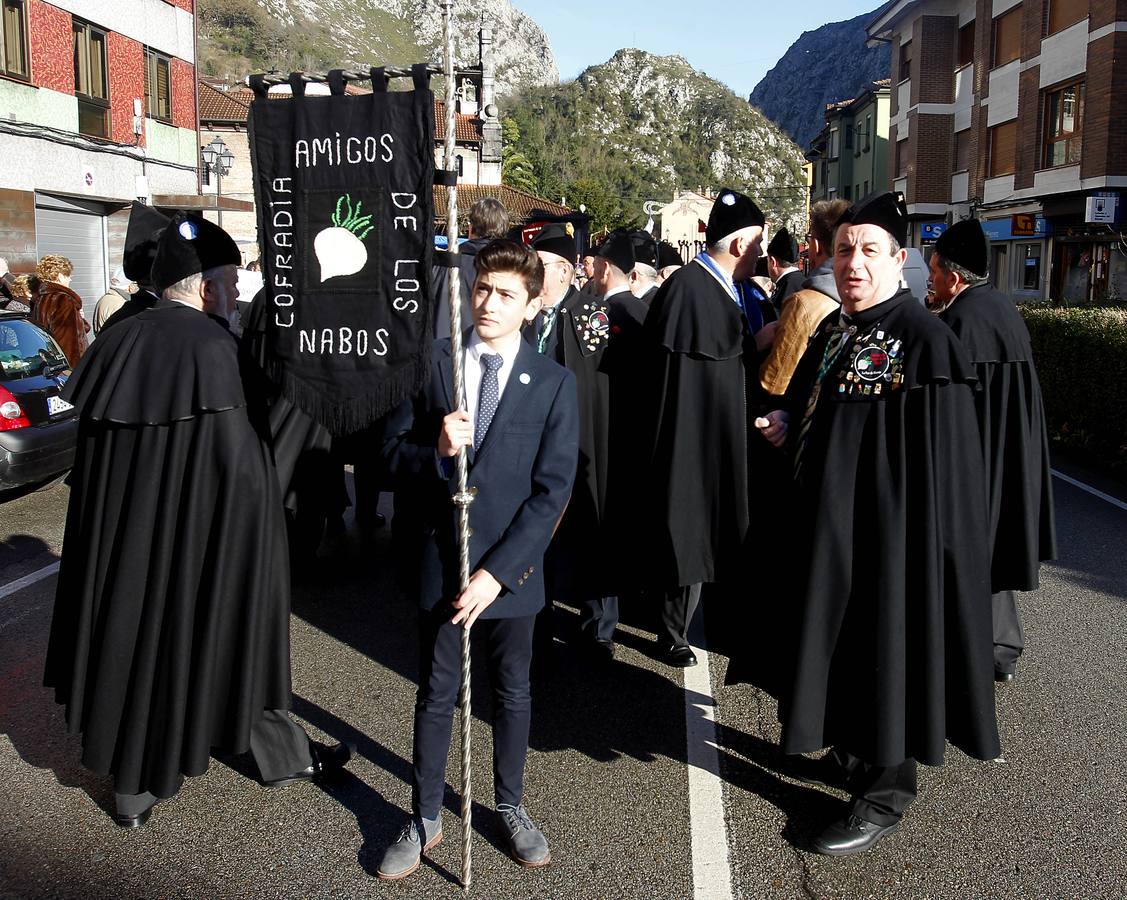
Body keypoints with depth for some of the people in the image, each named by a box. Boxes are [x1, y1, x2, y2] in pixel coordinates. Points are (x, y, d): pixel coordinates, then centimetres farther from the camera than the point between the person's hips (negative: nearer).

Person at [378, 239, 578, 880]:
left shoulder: (553, 383, -6)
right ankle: (426, 819, 28)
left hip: (511, 568, -1)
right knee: (437, 695, 12)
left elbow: (553, 490, -10)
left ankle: (511, 806, 35)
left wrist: (498, 569, -16)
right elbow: (395, 454, 1)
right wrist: (436, 451, -22)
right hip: (442, 561, 1)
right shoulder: (434, 364, -1)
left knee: (513, 693, 14)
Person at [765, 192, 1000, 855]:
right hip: (830, 521, 8)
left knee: (887, 640, 2)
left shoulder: (926, 341, -15)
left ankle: (887, 790, 18)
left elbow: (941, 459, -18)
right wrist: (789, 429, 2)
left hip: (889, 527, -8)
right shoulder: (832, 332, 8)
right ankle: (855, 754, 37)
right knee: (844, 633, 18)